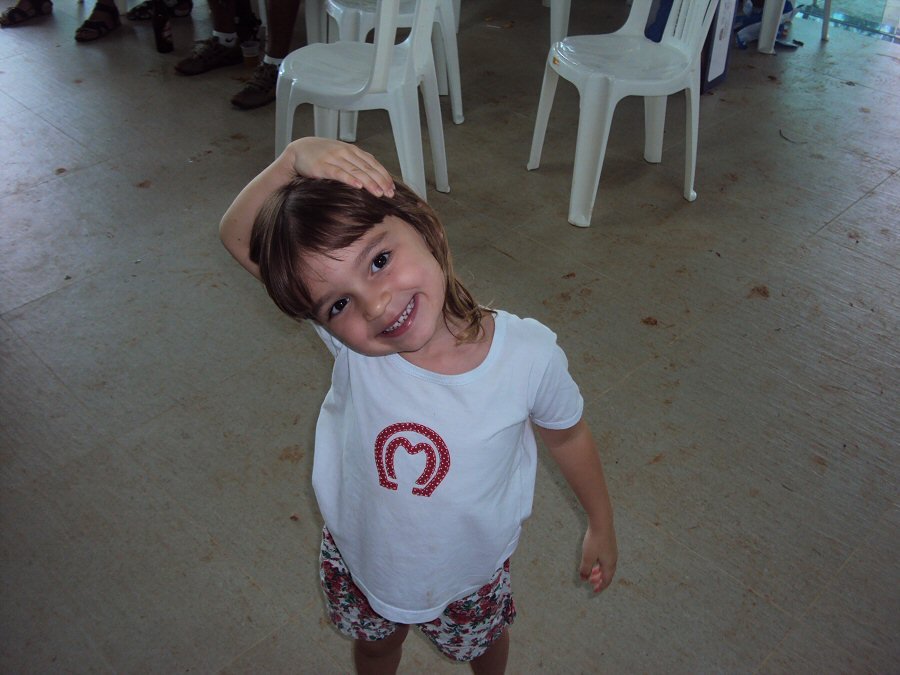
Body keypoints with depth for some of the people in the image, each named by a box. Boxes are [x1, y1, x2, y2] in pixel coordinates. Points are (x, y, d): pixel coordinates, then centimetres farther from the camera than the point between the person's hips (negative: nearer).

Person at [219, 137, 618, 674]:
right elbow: (239, 235, -29)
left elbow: (568, 436, -11)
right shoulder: (349, 344, -32)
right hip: (361, 558, 0)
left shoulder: (531, 356, -32)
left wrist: (602, 525, 4)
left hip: (472, 571, 0)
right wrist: (294, 158, -47)